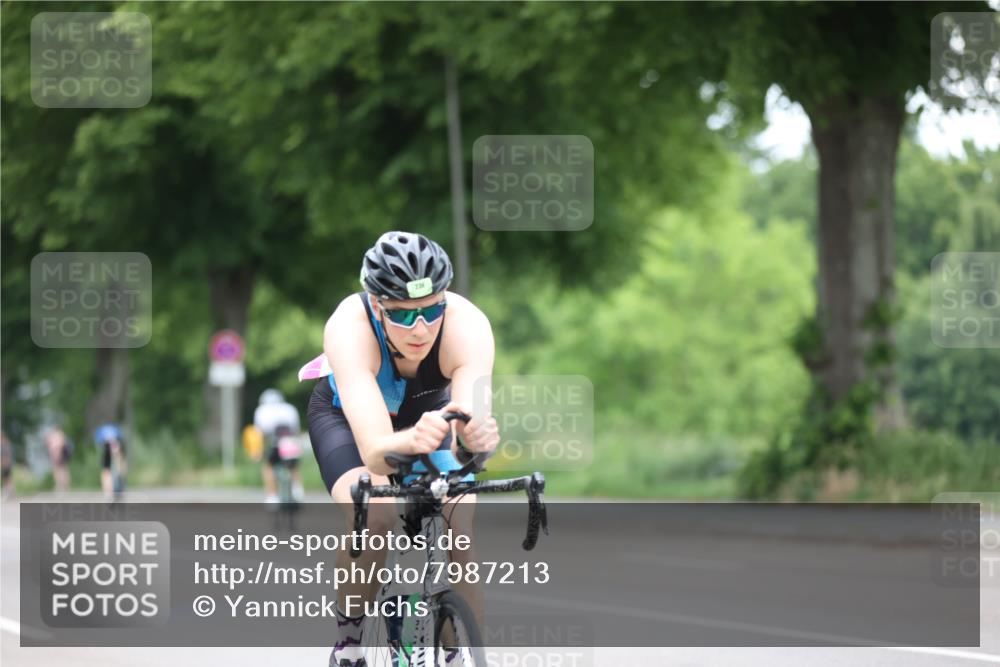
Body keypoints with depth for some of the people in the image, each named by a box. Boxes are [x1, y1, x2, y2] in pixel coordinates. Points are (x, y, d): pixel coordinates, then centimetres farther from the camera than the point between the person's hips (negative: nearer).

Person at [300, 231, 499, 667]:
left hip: (428, 410, 2)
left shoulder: (467, 325, -37)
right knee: (372, 516, -31)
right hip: (347, 413, -2)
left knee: (462, 531, -22)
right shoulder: (350, 327, -41)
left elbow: (473, 419, -48)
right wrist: (411, 441, -74)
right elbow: (373, 449, -52)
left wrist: (475, 437, -72)